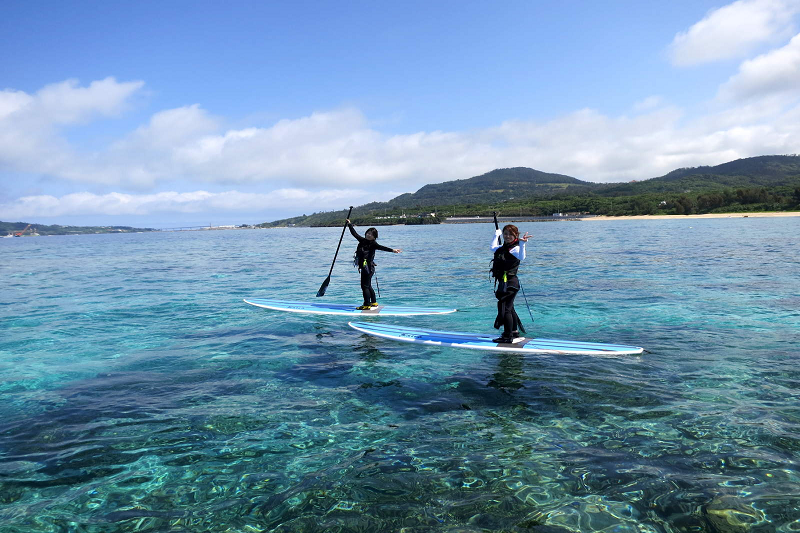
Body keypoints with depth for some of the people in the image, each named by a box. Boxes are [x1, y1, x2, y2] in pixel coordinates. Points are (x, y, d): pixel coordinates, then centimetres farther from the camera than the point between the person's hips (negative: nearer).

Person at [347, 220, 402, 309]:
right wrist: (350, 224, 27)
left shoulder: (373, 244, -10)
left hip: (368, 268, -8)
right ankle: (374, 302, 28)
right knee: (368, 286, 17)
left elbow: (381, 247, -24)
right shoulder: (362, 240, 11)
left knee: (364, 286, -6)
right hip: (364, 268, 8)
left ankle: (367, 305, 0)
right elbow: (355, 234, 22)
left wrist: (392, 250, -39)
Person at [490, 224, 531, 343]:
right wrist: (496, 234, 45)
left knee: (505, 309, -9)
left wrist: (522, 244, -48)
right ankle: (515, 331, 36)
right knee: (509, 308, 21)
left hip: (509, 283, -10)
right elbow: (493, 248, 37)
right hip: (504, 283, 10)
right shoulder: (503, 247, 14)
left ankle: (508, 337, -3)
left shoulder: (514, 248, -13)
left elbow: (521, 257, -36)